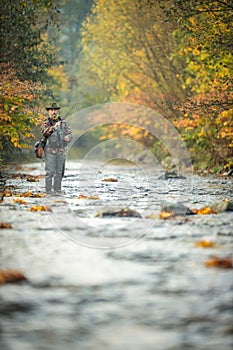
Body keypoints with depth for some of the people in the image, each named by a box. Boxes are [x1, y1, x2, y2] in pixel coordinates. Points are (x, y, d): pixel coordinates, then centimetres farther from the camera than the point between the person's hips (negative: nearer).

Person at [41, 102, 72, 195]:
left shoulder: (63, 122, 7)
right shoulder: (46, 123, -4)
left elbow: (69, 133, 8)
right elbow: (45, 132, -23)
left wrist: (66, 140, -13)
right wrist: (54, 126, -37)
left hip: (61, 151, 4)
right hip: (50, 151, -4)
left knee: (59, 172, 7)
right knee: (50, 172, -8)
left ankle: (57, 190, 12)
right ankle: (48, 190, -5)